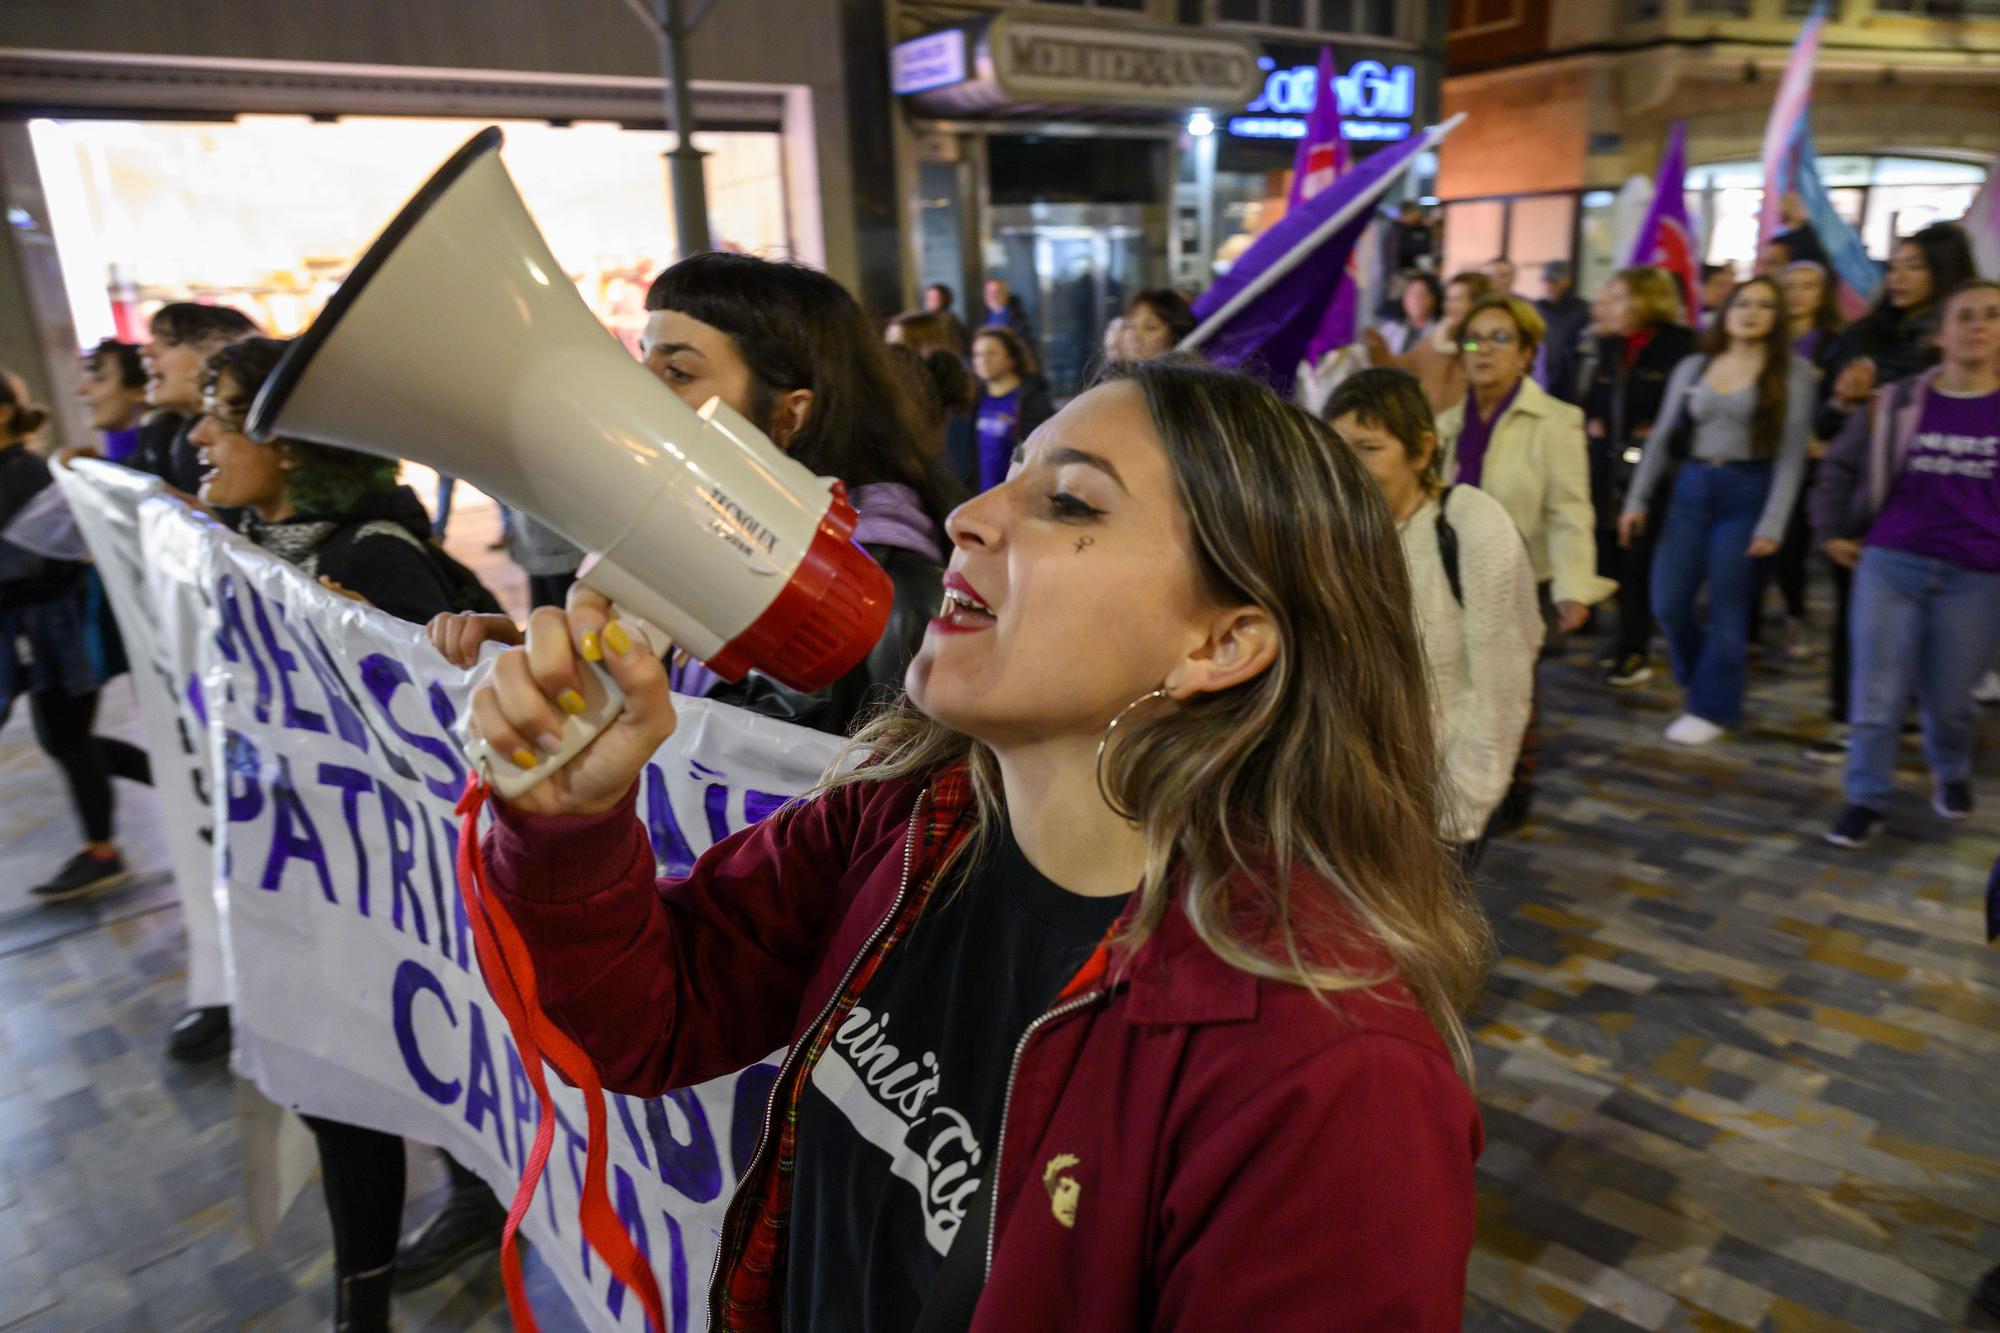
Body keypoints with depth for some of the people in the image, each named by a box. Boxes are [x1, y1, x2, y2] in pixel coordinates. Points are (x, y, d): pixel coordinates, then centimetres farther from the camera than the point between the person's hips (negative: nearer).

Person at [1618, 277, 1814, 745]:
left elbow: (1791, 453, -8)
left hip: (1747, 493, -4)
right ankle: (1708, 681, 29)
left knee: (1726, 607, -1)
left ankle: (1713, 707, 16)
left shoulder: (1792, 373, -3)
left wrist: (1772, 525, -15)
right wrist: (1636, 500, 2)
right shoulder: (1693, 367, 8)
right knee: (1668, 602, 3)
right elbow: (1661, 438, 9)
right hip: (1692, 487, 4)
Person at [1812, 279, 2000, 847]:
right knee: (1876, 696, 0)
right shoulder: (1897, 405, 0)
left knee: (1947, 699, 11)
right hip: (1890, 565, 0)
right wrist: (1831, 531, 9)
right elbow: (1840, 466, 13)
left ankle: (1952, 772, 41)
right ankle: (1865, 800, 12)